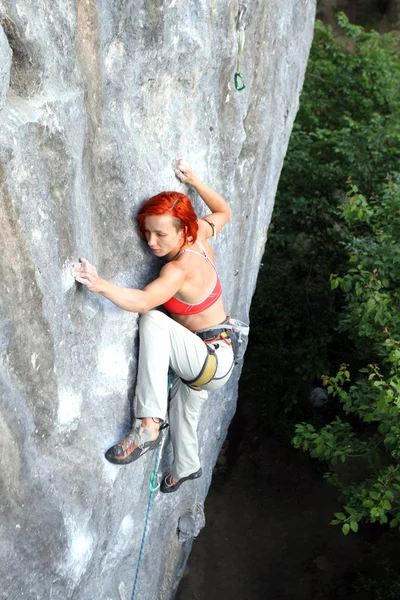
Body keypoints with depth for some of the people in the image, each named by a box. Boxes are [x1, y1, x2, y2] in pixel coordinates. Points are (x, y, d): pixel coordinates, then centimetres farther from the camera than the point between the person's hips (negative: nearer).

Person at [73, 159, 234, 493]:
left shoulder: (181, 268, -29)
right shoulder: (200, 237, -6)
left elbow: (143, 302, -47)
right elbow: (224, 211, 14)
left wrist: (100, 285, -60)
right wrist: (193, 181, 8)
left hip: (213, 361, -10)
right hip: (208, 357, 10)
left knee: (154, 321, -35)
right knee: (183, 411, 30)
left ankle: (148, 427, -32)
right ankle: (187, 468, 61)